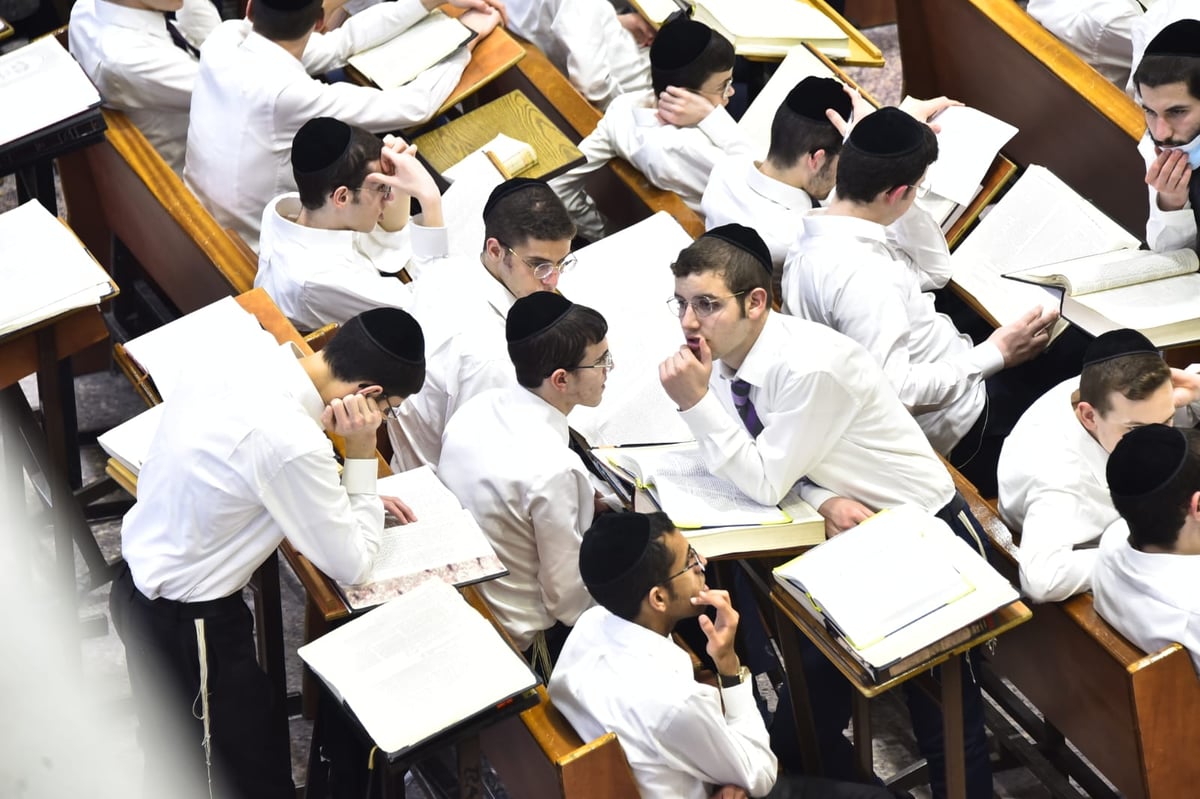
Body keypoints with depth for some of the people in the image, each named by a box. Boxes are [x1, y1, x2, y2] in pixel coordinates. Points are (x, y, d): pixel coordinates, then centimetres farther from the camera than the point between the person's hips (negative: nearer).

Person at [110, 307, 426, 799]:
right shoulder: (291, 441, -32)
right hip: (187, 625, -9)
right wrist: (362, 456, -14)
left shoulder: (249, 362, -7)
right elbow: (350, 565, -17)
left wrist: (355, 498, 7)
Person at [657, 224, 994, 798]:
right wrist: (823, 498, -16)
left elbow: (765, 483, -23)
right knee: (813, 704, 12)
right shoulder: (726, 353, -5)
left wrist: (696, 402, -27)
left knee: (943, 710, 1)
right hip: (855, 532, 8)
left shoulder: (809, 366, -30)